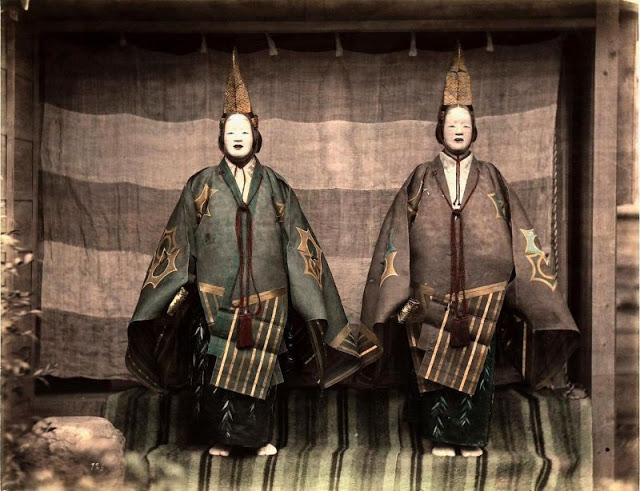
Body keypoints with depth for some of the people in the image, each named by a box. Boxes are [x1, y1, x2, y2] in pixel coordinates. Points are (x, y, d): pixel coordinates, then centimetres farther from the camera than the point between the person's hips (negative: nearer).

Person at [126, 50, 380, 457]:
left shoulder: (275, 187, 8)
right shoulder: (202, 185, 5)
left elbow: (298, 243, 9)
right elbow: (178, 243, 6)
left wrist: (313, 302, 5)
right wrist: (164, 297, 3)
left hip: (266, 298, 1)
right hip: (215, 297, -1)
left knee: (260, 367, 6)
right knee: (214, 367, -1)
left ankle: (260, 436, 22)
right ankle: (220, 438, 16)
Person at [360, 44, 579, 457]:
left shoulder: (490, 179, 7)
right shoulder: (421, 179, 5)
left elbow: (519, 236, 6)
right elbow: (397, 237, 3)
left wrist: (536, 295, 1)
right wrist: (397, 295, -3)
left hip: (481, 295, 0)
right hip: (431, 296, 0)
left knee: (476, 366, 5)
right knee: (432, 365, 3)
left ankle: (472, 438, 19)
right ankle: (441, 437, 18)